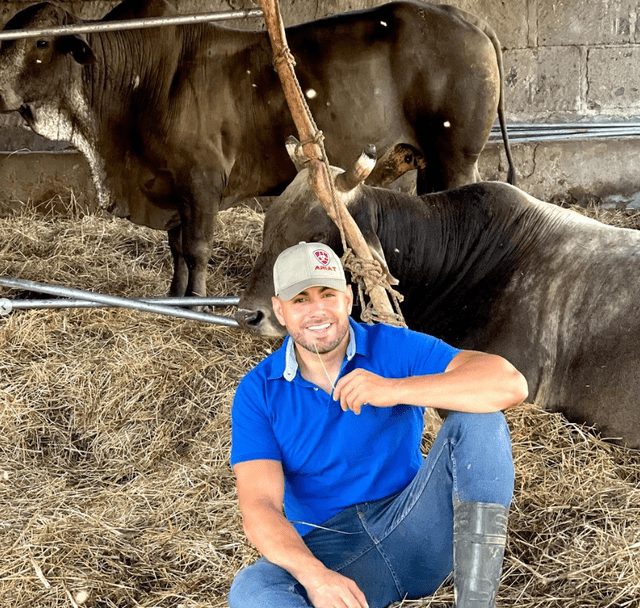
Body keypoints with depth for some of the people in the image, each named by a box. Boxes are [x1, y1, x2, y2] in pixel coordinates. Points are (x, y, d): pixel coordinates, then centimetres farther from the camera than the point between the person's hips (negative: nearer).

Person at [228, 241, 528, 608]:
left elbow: (511, 385, -18)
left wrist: (395, 390, -25)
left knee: (480, 420, -22)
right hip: (328, 549, 0)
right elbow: (259, 508, -13)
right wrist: (315, 575, -33)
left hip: (414, 528, 1)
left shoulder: (396, 349, -4)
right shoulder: (258, 393, -2)